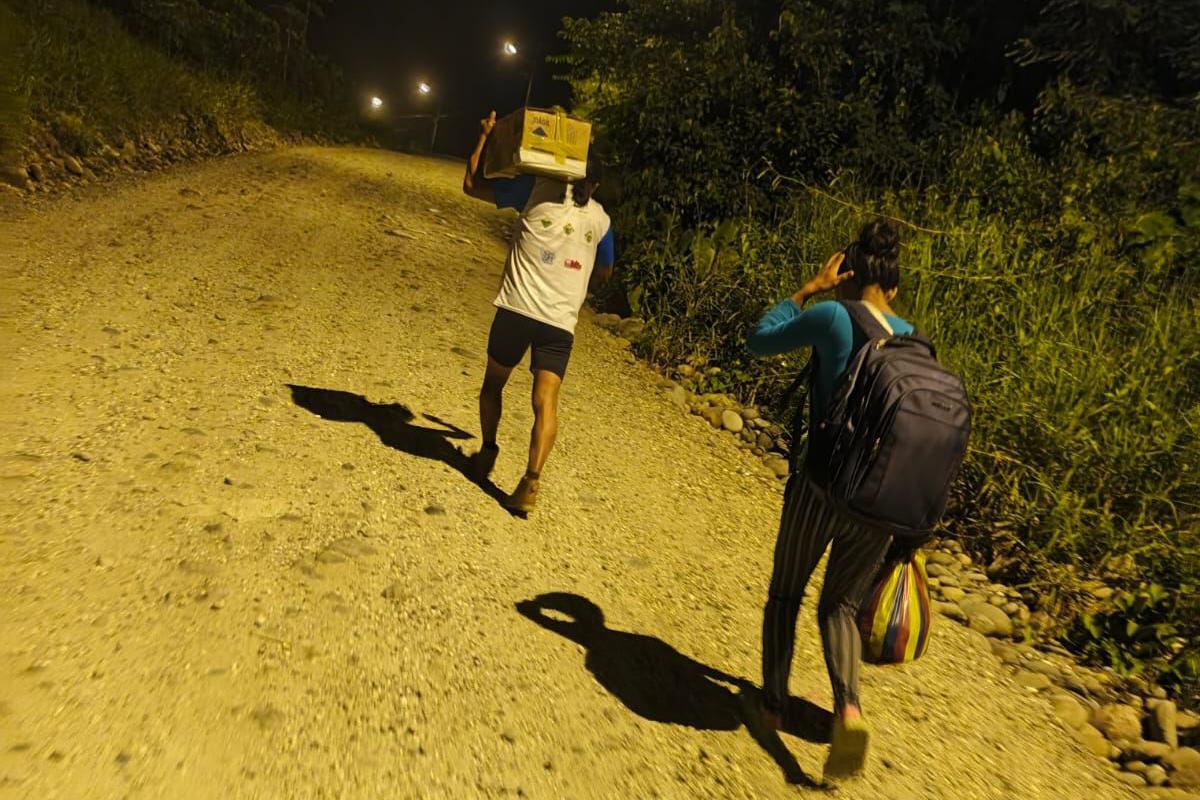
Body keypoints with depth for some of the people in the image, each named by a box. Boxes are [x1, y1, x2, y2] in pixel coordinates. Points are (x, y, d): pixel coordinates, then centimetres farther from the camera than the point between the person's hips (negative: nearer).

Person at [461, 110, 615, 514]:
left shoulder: (538, 189, 5)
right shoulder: (600, 219, 14)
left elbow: (471, 184, 9)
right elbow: (604, 272, 29)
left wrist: (485, 136, 19)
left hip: (517, 309, -1)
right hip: (561, 321, 2)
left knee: (493, 384, 20)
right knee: (546, 402, -6)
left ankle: (487, 452, 31)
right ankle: (531, 480, -19)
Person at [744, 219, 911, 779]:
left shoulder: (832, 318, -7)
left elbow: (760, 342, 6)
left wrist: (808, 289, 10)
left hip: (822, 485, -4)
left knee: (785, 593, 20)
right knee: (840, 604, 20)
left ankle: (773, 704, 28)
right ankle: (849, 707, -1)